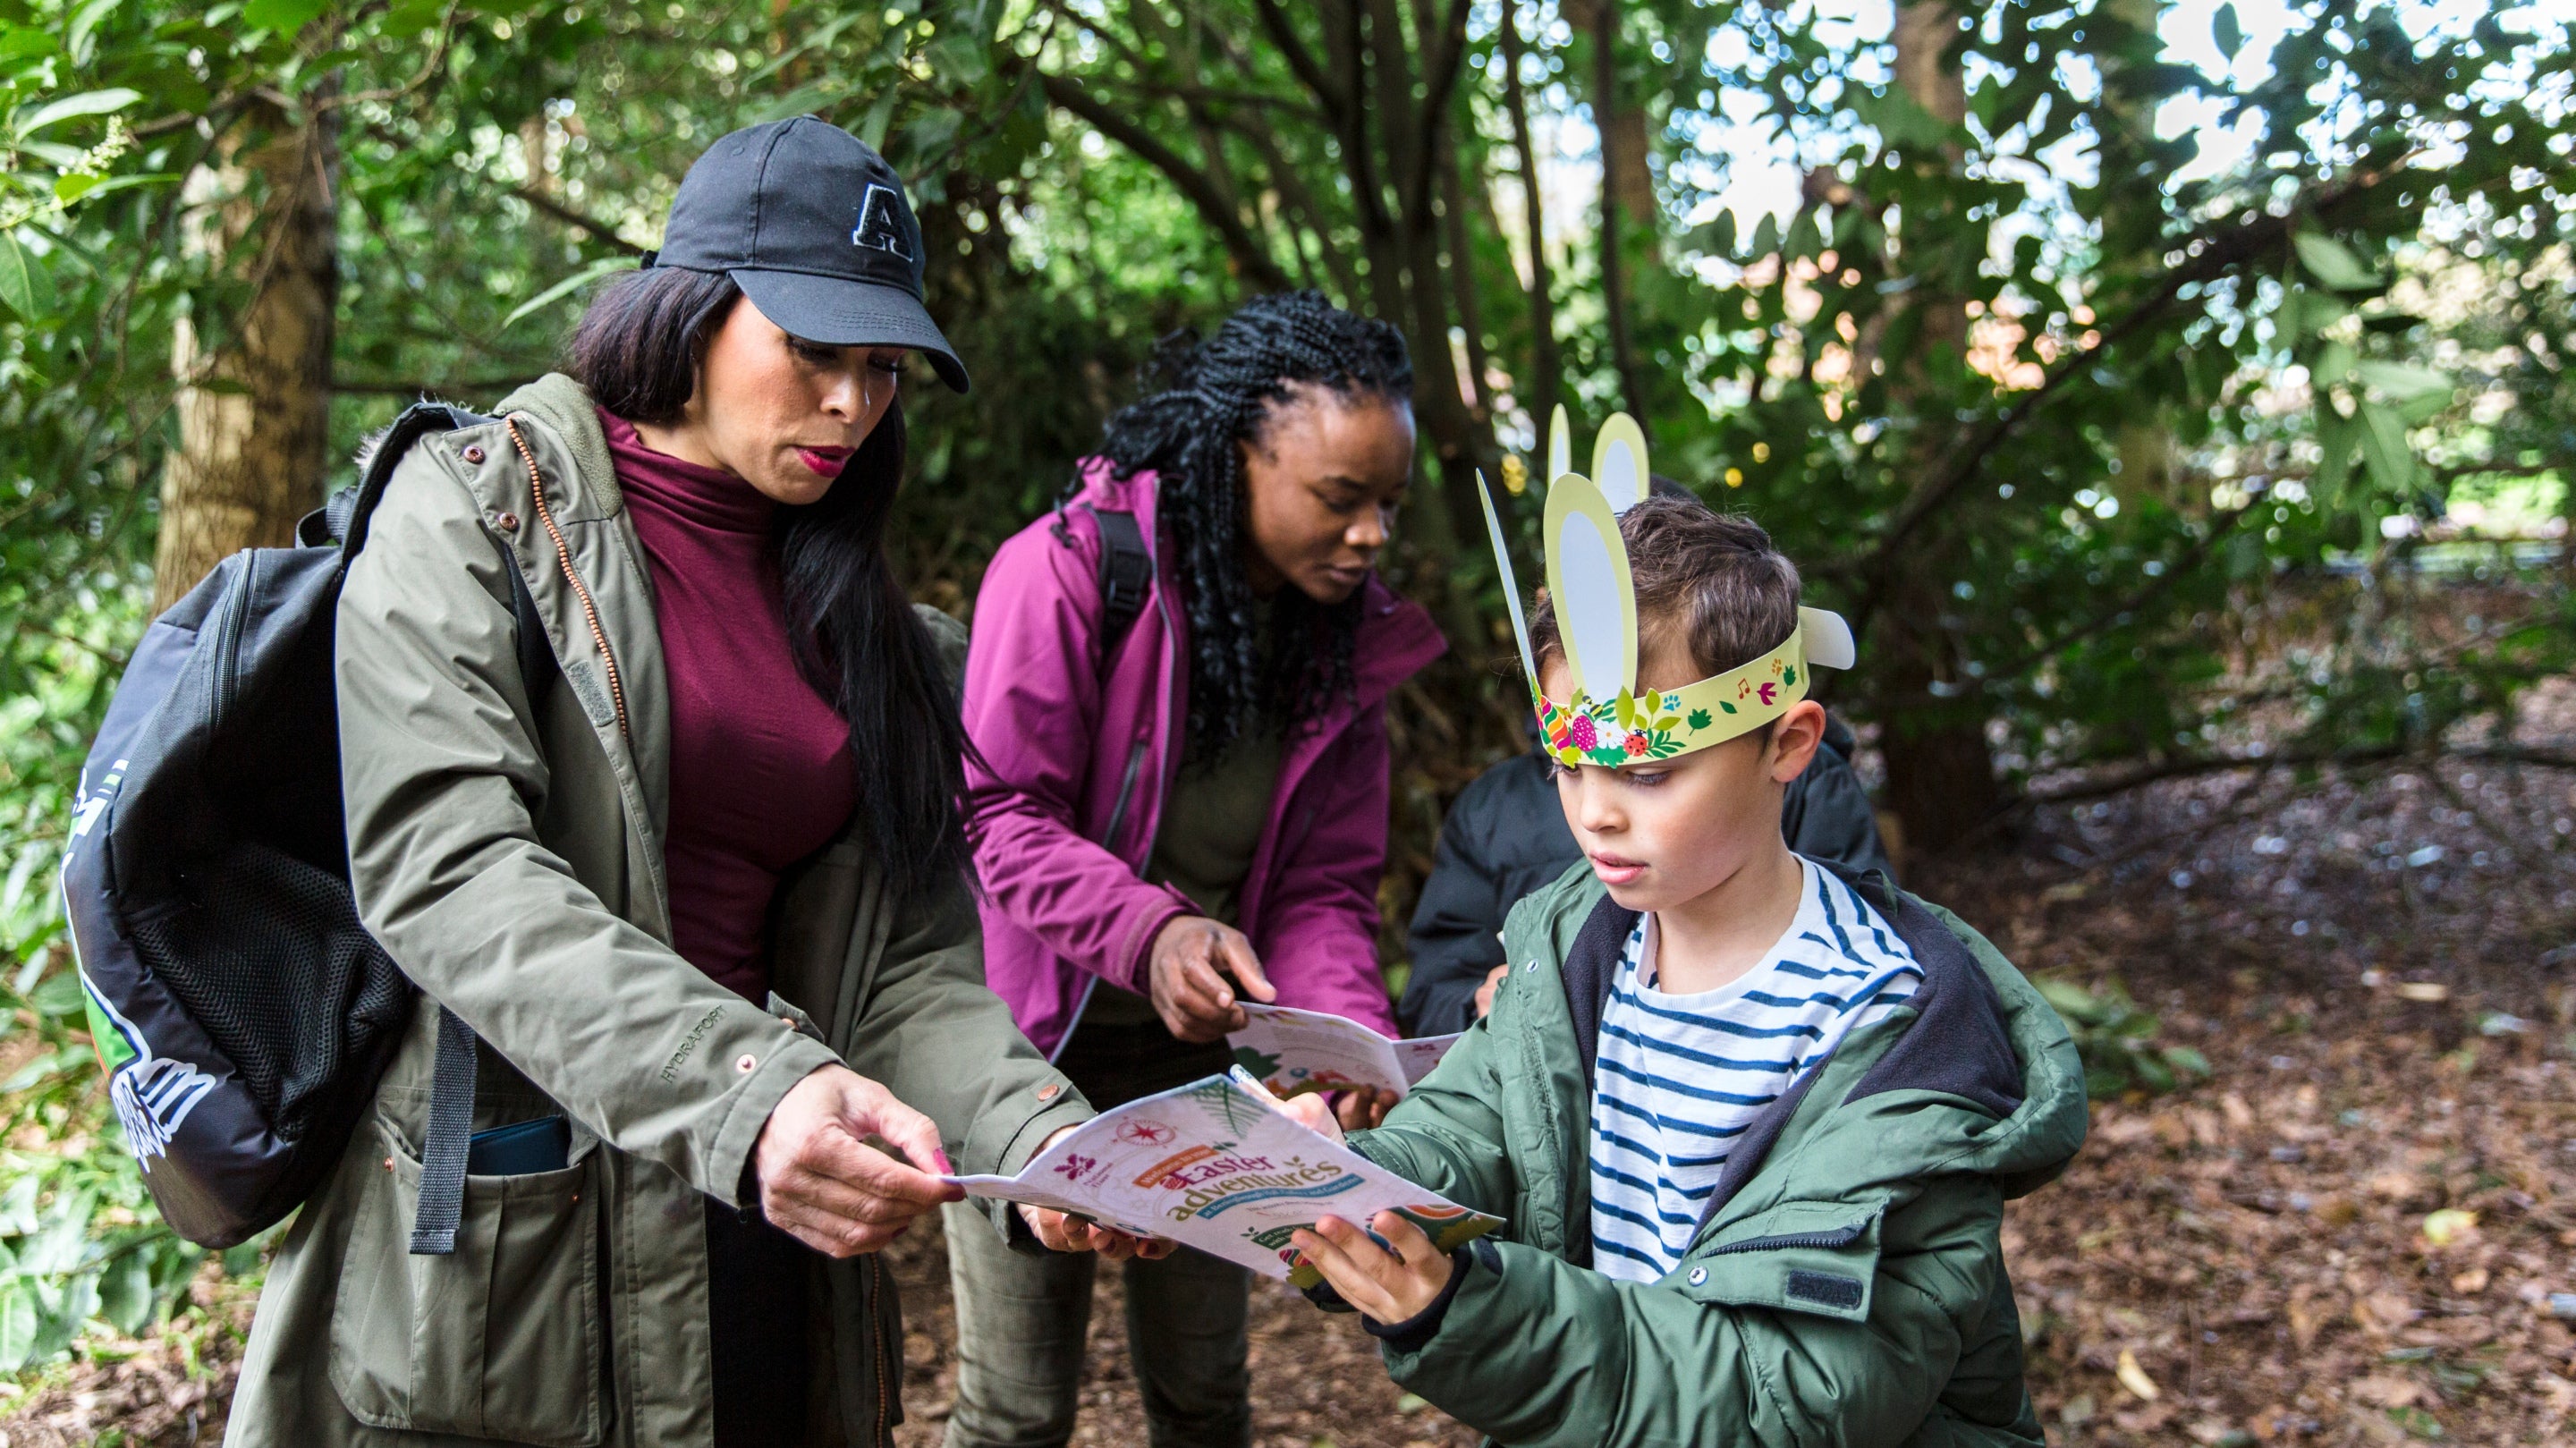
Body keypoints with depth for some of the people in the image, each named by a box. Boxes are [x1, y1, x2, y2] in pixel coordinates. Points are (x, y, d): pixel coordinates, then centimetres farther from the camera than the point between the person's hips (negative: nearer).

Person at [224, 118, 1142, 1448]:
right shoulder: (479, 505, -5)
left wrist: (1039, 1138, -19)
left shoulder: (865, 622, 10)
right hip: (497, 1259, -4)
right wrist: (745, 1086, -33)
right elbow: (442, 864, -19)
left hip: (761, 1257, 5)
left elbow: (910, 961, 2)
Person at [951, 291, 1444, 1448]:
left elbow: (1323, 884, 1)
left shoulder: (1353, 635, 0)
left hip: (1196, 1052, 5)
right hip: (1035, 1041, -4)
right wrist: (1151, 932, -35)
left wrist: (1356, 1033, -18)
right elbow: (1000, 815, -19)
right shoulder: (1068, 567, -18)